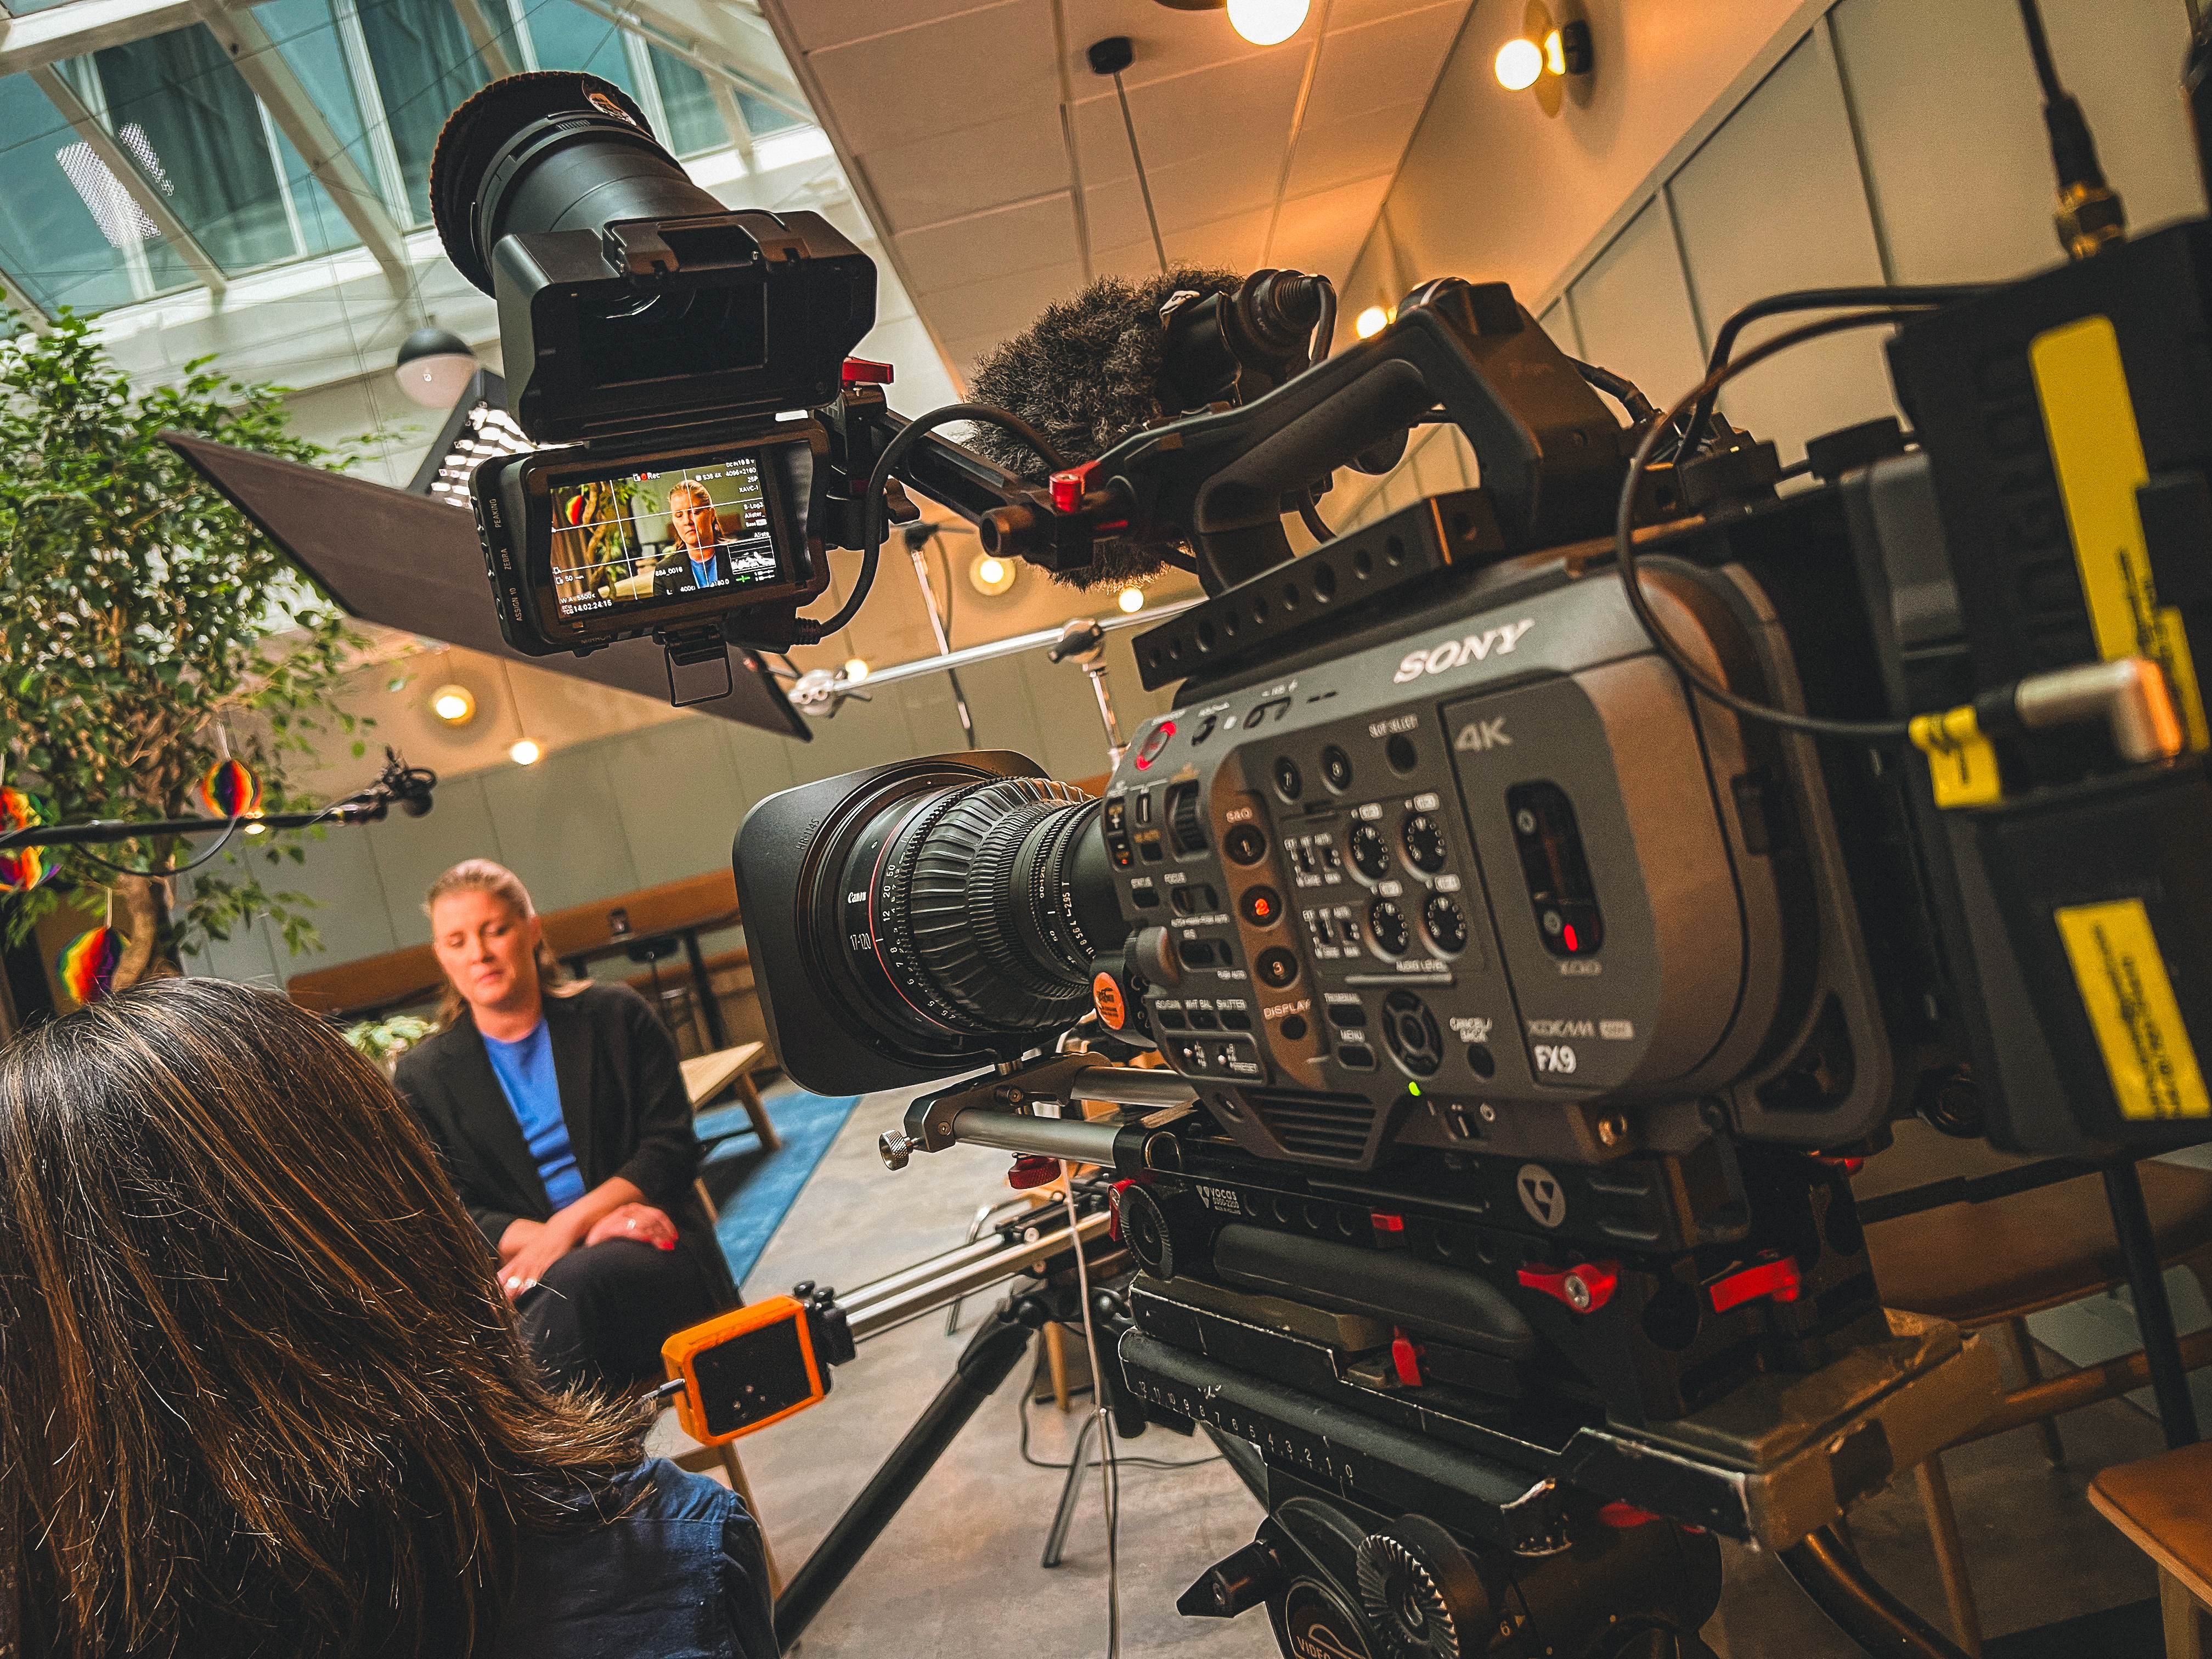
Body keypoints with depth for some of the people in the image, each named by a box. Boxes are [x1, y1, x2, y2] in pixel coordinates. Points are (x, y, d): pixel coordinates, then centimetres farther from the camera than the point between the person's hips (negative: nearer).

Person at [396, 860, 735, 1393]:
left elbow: (672, 1148, 3)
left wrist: (569, 1225, -15)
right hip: (516, 1275, 1)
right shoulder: (423, 1077, 12)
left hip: (648, 1249, 0)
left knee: (570, 1284, -36)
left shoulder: (616, 1016, 10)